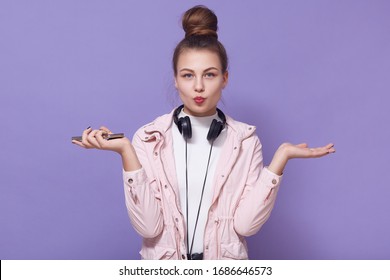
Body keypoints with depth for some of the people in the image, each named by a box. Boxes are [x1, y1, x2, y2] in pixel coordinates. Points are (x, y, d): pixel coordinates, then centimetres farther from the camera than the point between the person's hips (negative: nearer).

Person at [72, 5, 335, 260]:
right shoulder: (149, 138, -9)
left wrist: (281, 157, -18)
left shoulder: (246, 139, -5)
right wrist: (126, 151, -22)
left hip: (225, 264, 1)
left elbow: (246, 223, -14)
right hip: (163, 265, 0)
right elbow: (148, 225, -16)